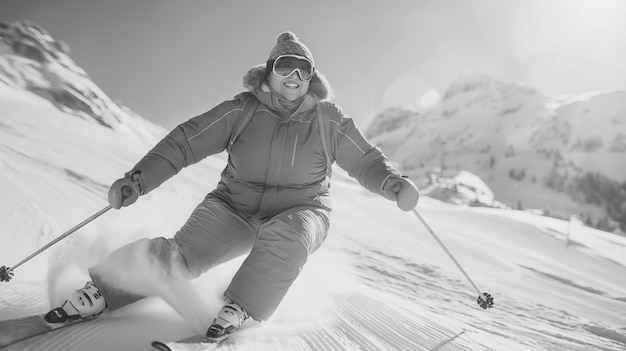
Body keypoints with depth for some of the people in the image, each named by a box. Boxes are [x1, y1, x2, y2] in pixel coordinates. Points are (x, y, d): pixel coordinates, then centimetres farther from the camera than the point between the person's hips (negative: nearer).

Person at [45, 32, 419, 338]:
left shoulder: (329, 120, -6)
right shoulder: (242, 110, -8)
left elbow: (366, 160, 1)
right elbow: (185, 142, -7)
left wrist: (396, 184, -19)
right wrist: (138, 179, -16)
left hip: (300, 212, 0)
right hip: (236, 208, 1)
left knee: (286, 237, -35)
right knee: (183, 253, -17)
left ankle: (240, 307, -21)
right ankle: (103, 290, -5)